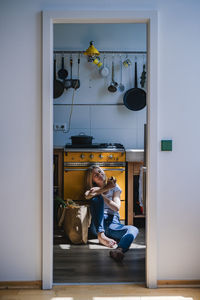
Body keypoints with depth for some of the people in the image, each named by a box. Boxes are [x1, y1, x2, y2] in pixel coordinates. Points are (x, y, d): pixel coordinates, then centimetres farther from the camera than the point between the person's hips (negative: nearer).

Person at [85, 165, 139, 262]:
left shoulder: (114, 187, 17)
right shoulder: (93, 189, 17)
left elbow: (116, 207, 1)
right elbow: (87, 195, -11)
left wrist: (101, 193, -5)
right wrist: (105, 188, -13)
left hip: (113, 223, 1)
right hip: (97, 224, 0)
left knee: (133, 229, -31)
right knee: (96, 198, -25)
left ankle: (118, 250, -66)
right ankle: (101, 235, -40)